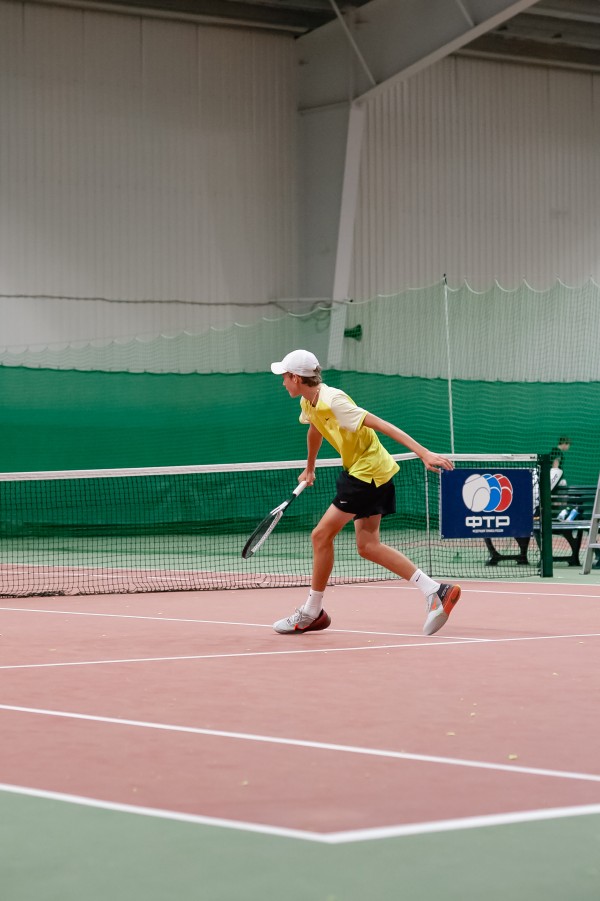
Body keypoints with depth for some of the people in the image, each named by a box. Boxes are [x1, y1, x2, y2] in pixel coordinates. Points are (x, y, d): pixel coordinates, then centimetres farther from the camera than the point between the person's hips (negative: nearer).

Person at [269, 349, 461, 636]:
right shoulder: (309, 403, 5)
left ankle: (312, 613, 8)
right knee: (367, 546, 7)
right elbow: (314, 431, 28)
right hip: (360, 471, 10)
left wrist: (424, 453, -32)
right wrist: (309, 468, 42)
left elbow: (382, 425, -27)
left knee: (321, 535, -5)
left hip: (368, 474, -10)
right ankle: (437, 591, 2)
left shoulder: (333, 400, -24)